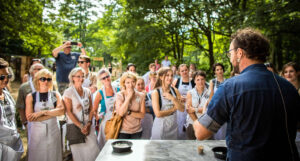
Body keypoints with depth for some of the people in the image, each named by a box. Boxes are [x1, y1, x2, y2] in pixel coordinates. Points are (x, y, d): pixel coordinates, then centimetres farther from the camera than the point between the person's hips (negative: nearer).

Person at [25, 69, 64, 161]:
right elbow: (29, 118, -10)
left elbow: (61, 111, -12)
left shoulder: (56, 95, 3)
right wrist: (52, 113, -12)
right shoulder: (31, 96, 0)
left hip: (53, 130, 1)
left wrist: (42, 112, -16)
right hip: (37, 132, -1)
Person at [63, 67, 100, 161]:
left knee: (93, 150, 0)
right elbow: (69, 112, -10)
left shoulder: (87, 91, 8)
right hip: (75, 126, -4)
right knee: (79, 152, 1)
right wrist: (81, 126, -12)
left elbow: (91, 109, 8)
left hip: (88, 126, 4)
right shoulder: (68, 92, -5)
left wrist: (88, 124, -4)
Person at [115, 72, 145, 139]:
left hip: (137, 131, 2)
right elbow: (121, 113, -19)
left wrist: (129, 112, -17)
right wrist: (128, 97, -18)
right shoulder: (119, 95, -7)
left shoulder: (141, 95, -2)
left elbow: (142, 115, -4)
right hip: (123, 131, -2)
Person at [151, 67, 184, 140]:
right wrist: (173, 109, -7)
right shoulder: (156, 92, -11)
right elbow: (158, 114, -17)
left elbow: (182, 109, -3)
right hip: (160, 128, -4)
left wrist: (173, 98, -17)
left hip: (173, 127, 4)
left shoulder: (175, 91, 2)